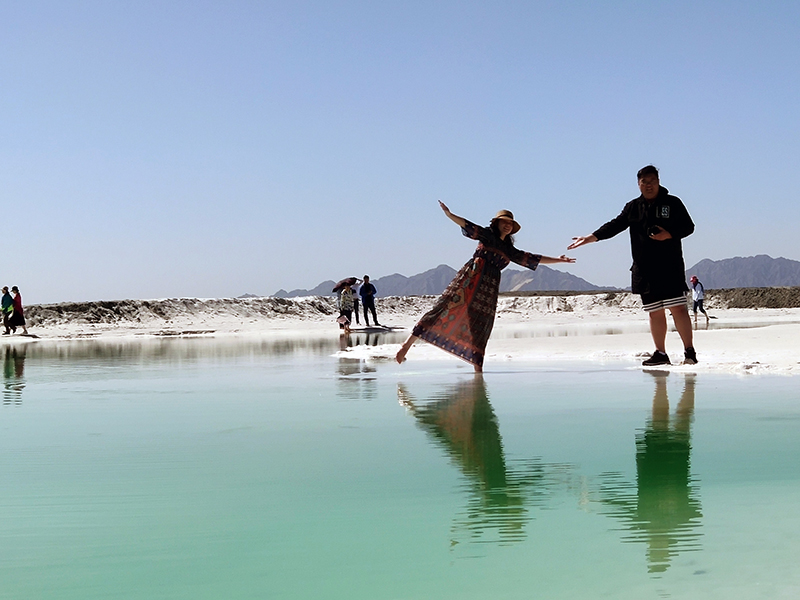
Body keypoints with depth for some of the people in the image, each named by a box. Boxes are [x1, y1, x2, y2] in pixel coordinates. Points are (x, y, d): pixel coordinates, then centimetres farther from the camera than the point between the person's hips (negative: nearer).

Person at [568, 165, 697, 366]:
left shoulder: (672, 203, 3)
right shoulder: (633, 207, 14)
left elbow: (688, 226, 3)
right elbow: (615, 225, 14)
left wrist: (669, 234, -15)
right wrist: (590, 238, 7)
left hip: (670, 268, -4)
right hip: (644, 270, 4)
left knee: (678, 308, -12)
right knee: (655, 312, 6)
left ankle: (689, 351, -8)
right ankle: (660, 353, 11)